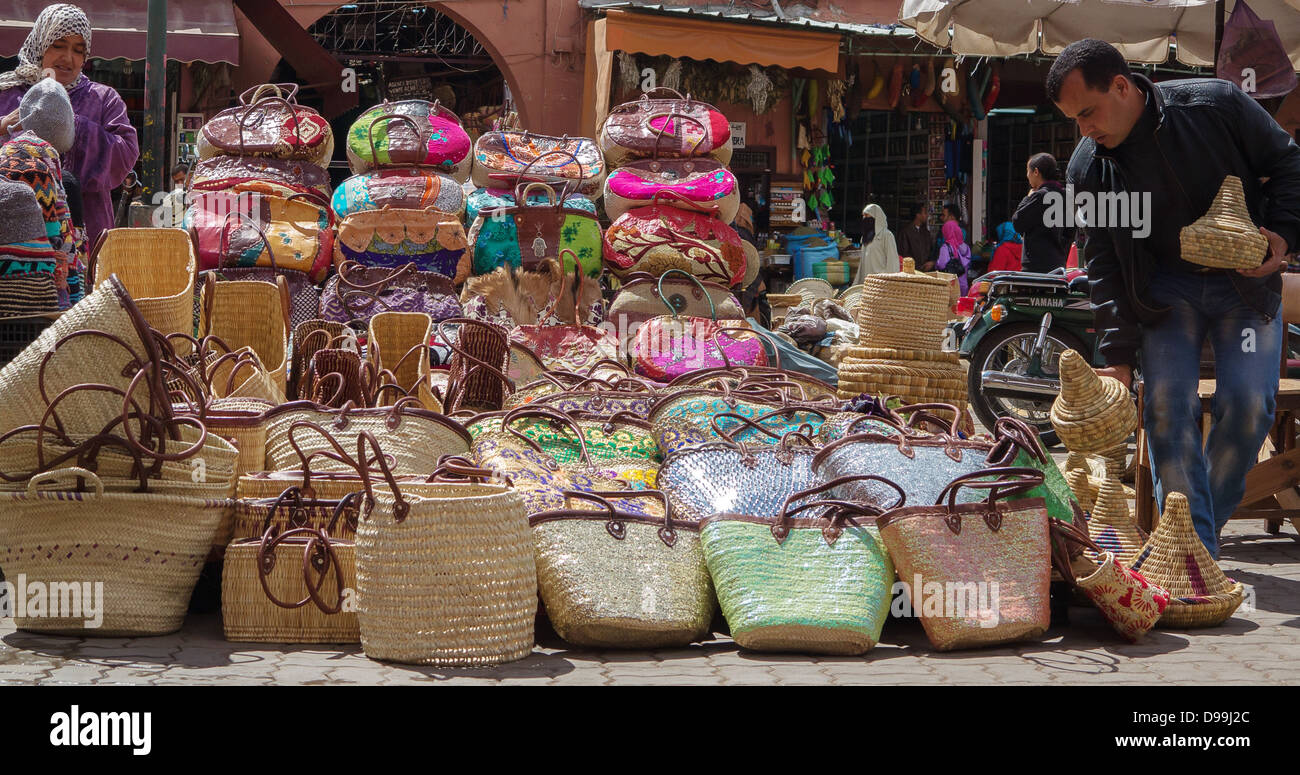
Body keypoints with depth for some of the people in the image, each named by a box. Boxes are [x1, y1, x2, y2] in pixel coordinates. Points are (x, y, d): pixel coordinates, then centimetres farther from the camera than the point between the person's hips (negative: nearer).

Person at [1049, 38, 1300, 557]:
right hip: (1165, 288, 1)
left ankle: (1208, 523, 9)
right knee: (1167, 407, -13)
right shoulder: (1088, 169, -9)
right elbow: (1103, 264, -5)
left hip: (1246, 280, -1)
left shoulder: (1218, 105, -15)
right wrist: (1117, 357, -11)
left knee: (1248, 405, -11)